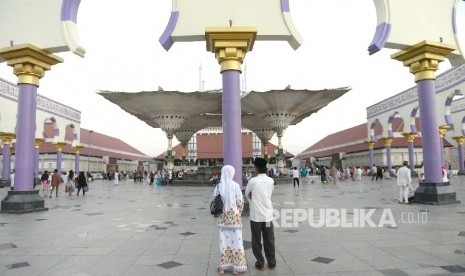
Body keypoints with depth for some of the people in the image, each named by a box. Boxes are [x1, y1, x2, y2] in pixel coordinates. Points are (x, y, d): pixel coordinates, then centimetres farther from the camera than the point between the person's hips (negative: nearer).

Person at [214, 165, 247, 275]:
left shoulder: (218, 186, -2)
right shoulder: (235, 185, -10)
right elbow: (240, 202, -8)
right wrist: (238, 213, 8)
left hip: (223, 216, 3)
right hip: (234, 216, -3)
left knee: (224, 240, 11)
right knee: (236, 240, 6)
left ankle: (223, 266, 18)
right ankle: (237, 267, 12)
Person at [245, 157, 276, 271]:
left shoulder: (253, 181, -13)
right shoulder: (271, 181, -2)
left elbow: (247, 194, 3)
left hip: (256, 216, -3)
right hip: (268, 215, 3)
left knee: (256, 241, 11)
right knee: (269, 241, 14)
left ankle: (260, 263, 17)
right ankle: (272, 263, 23)